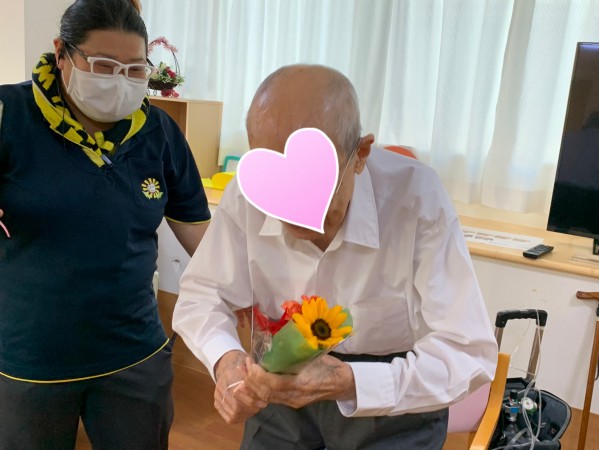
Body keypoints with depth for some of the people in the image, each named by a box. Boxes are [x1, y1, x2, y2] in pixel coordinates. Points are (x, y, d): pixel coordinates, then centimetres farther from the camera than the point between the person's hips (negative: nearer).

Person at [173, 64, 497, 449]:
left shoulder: (418, 198, -28)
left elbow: (469, 354, -26)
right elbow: (201, 295, -9)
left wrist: (349, 382, -39)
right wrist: (225, 358, -29)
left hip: (393, 398, -2)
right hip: (285, 384, 3)